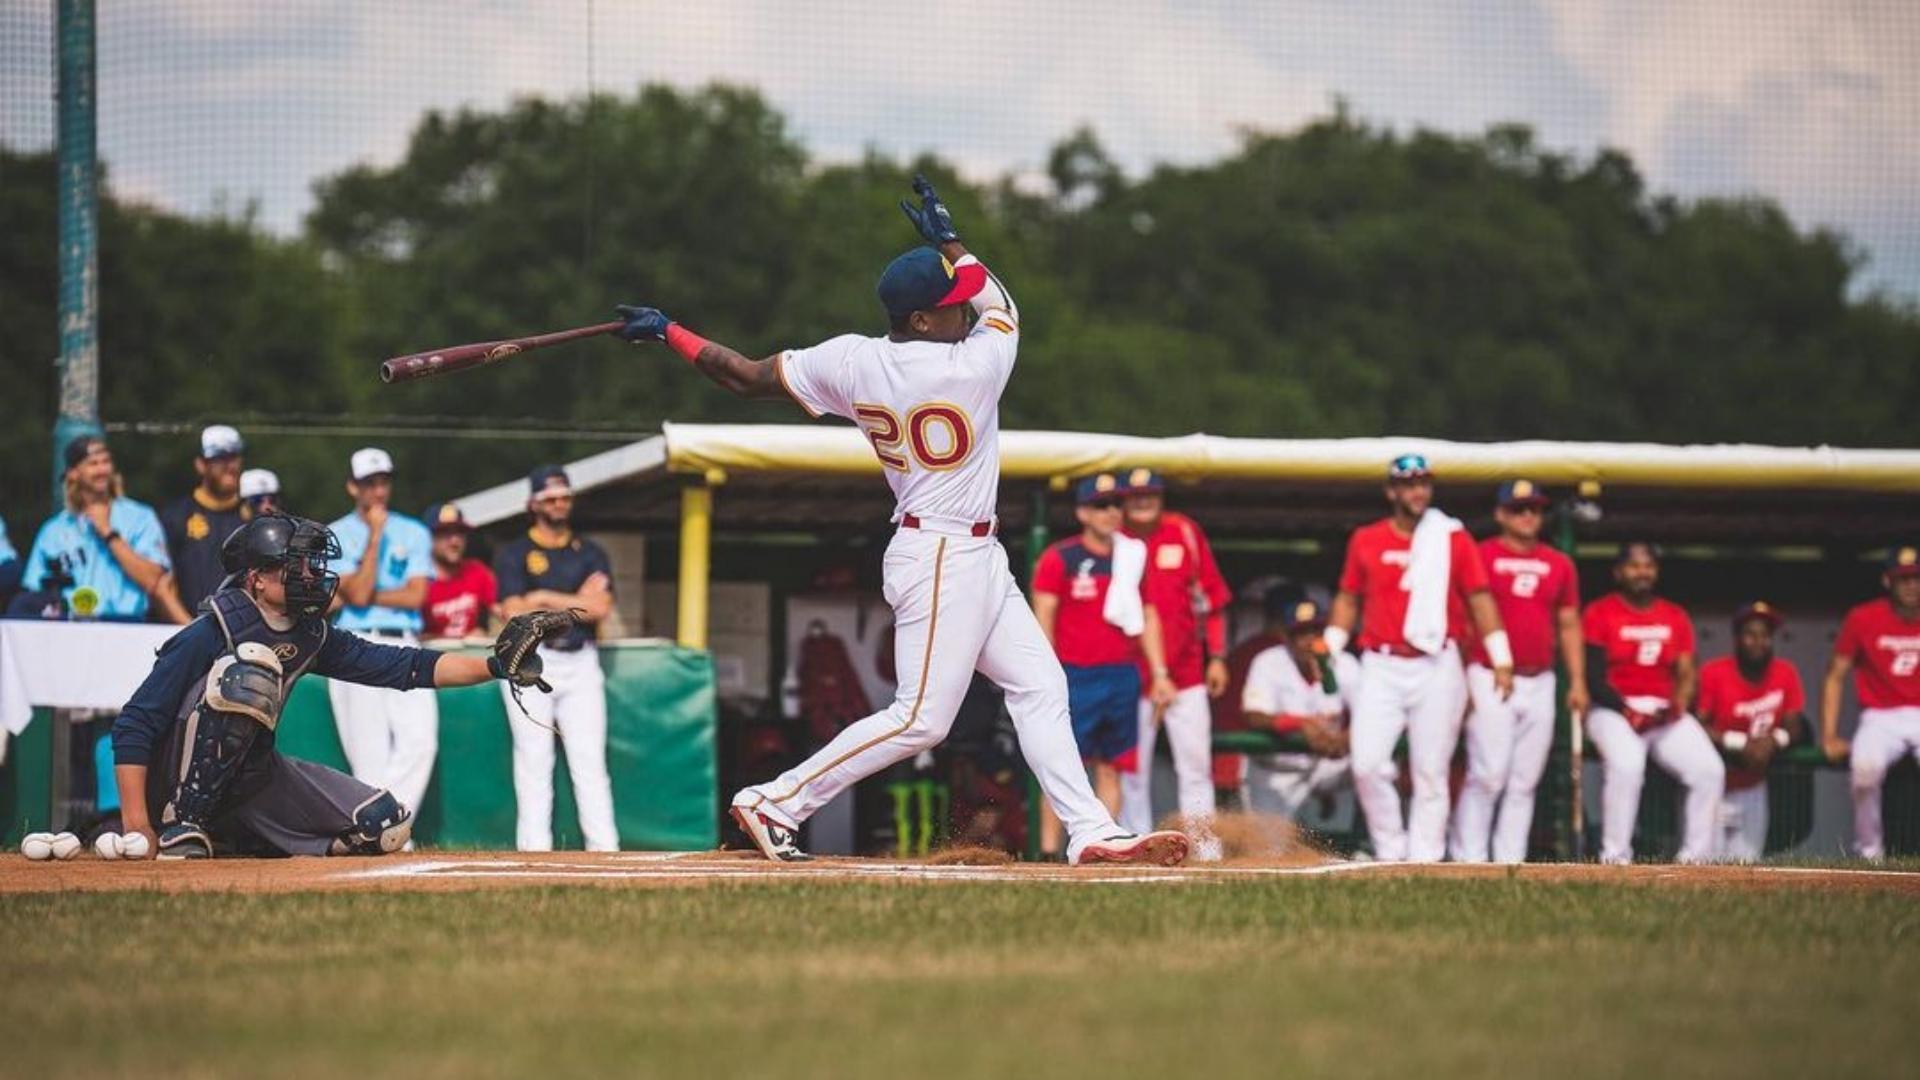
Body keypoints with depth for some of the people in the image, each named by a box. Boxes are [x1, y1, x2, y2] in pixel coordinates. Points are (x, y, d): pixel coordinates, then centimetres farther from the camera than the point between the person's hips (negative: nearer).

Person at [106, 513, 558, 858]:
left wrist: (495, 666, -9)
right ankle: (181, 827, -23)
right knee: (249, 672, -31)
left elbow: (401, 667, 2)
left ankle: (228, 842, 7)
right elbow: (134, 725, -22)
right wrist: (135, 821, -30)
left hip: (251, 778, 7)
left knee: (387, 826, -3)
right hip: (179, 784, -7)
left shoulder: (310, 636, 2)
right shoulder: (207, 636, -20)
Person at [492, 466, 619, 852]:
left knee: (590, 759, -3)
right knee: (533, 759, -4)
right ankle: (534, 849, -4)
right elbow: (514, 612, -9)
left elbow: (601, 608, -3)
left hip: (580, 664, 2)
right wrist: (576, 602, -5)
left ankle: (604, 846, -7)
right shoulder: (513, 554, 5)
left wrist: (545, 599, -6)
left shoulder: (590, 553, 13)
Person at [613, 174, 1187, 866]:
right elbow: (1003, 309, 5)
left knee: (1040, 686, 10)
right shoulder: (978, 366, -19)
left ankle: (1091, 832, 7)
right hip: (948, 559, -9)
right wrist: (950, 241, 14)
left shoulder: (852, 362, -4)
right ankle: (776, 803, -5)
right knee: (921, 718, -7)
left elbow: (747, 378, 2)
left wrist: (667, 332, 13)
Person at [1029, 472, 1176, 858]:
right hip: (1074, 677, -5)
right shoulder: (1059, 559, -3)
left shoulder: (1133, 557, 11)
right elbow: (1043, 620, -6)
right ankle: (1049, 853, -7)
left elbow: (1147, 616, 15)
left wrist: (1159, 673, 9)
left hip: (1122, 676, 5)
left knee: (1111, 767, 5)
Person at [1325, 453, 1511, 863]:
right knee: (1367, 763, -11)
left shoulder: (1454, 539, 4)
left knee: (1431, 772, 0)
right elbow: (1348, 600, 15)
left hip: (1437, 668, -1)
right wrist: (1329, 652, 5)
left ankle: (1424, 861, 5)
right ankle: (1390, 852, 3)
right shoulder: (1366, 541, 8)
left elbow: (1480, 599, 3)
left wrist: (1501, 661, -3)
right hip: (1381, 667, 1)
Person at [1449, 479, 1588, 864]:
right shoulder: (1480, 557, -1)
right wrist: (1461, 682, -8)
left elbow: (1569, 626, 17)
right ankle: (1469, 860, -7)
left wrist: (1577, 683, 9)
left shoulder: (1559, 565, 13)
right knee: (1488, 774, -12)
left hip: (1539, 684, 5)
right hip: (1490, 681, -5)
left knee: (1525, 781, 4)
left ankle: (1511, 861, 8)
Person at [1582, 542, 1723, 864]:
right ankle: (1615, 858, -29)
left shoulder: (1675, 617, 14)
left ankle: (1695, 858, -9)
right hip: (1614, 710, -5)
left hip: (1667, 713, 5)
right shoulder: (1600, 614, -1)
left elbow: (1687, 672, 9)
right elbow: (1594, 677, -7)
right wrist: (1627, 712, -19)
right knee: (1627, 764, -35)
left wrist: (1679, 703, -13)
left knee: (1710, 770, -17)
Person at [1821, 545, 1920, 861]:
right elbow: (1836, 677, 4)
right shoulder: (1863, 619, 0)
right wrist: (1829, 737, -5)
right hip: (1881, 719, -1)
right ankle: (1869, 855, -17)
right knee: (1866, 764, -35)